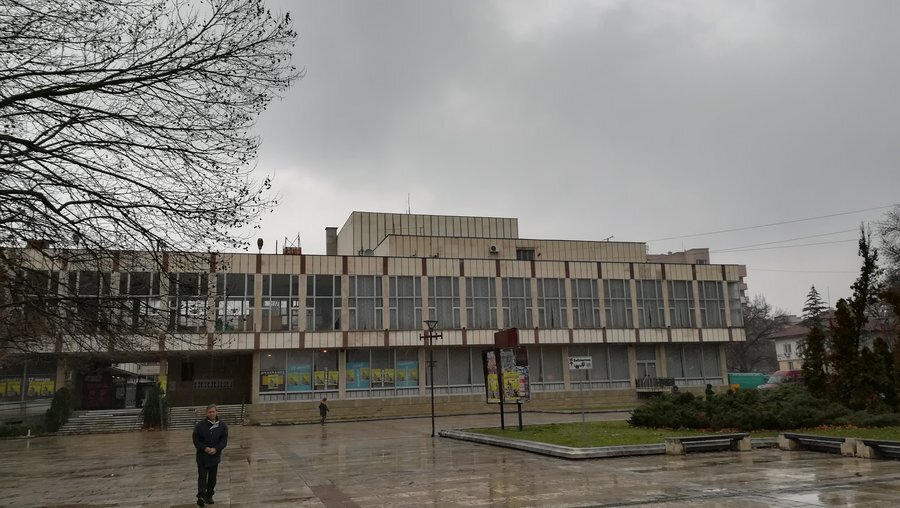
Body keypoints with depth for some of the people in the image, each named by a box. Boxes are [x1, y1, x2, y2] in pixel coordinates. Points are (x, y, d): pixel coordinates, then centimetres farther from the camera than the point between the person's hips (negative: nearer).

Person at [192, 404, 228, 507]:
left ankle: (209, 496, 23)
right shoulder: (200, 425, -7)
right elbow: (196, 440, -5)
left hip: (215, 455, 3)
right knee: (202, 476, -9)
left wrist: (216, 449, -18)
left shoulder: (222, 425, -1)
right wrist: (205, 448, -17)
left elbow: (224, 440, -3)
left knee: (212, 477, 11)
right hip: (202, 456, -2)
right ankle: (201, 497, -16)